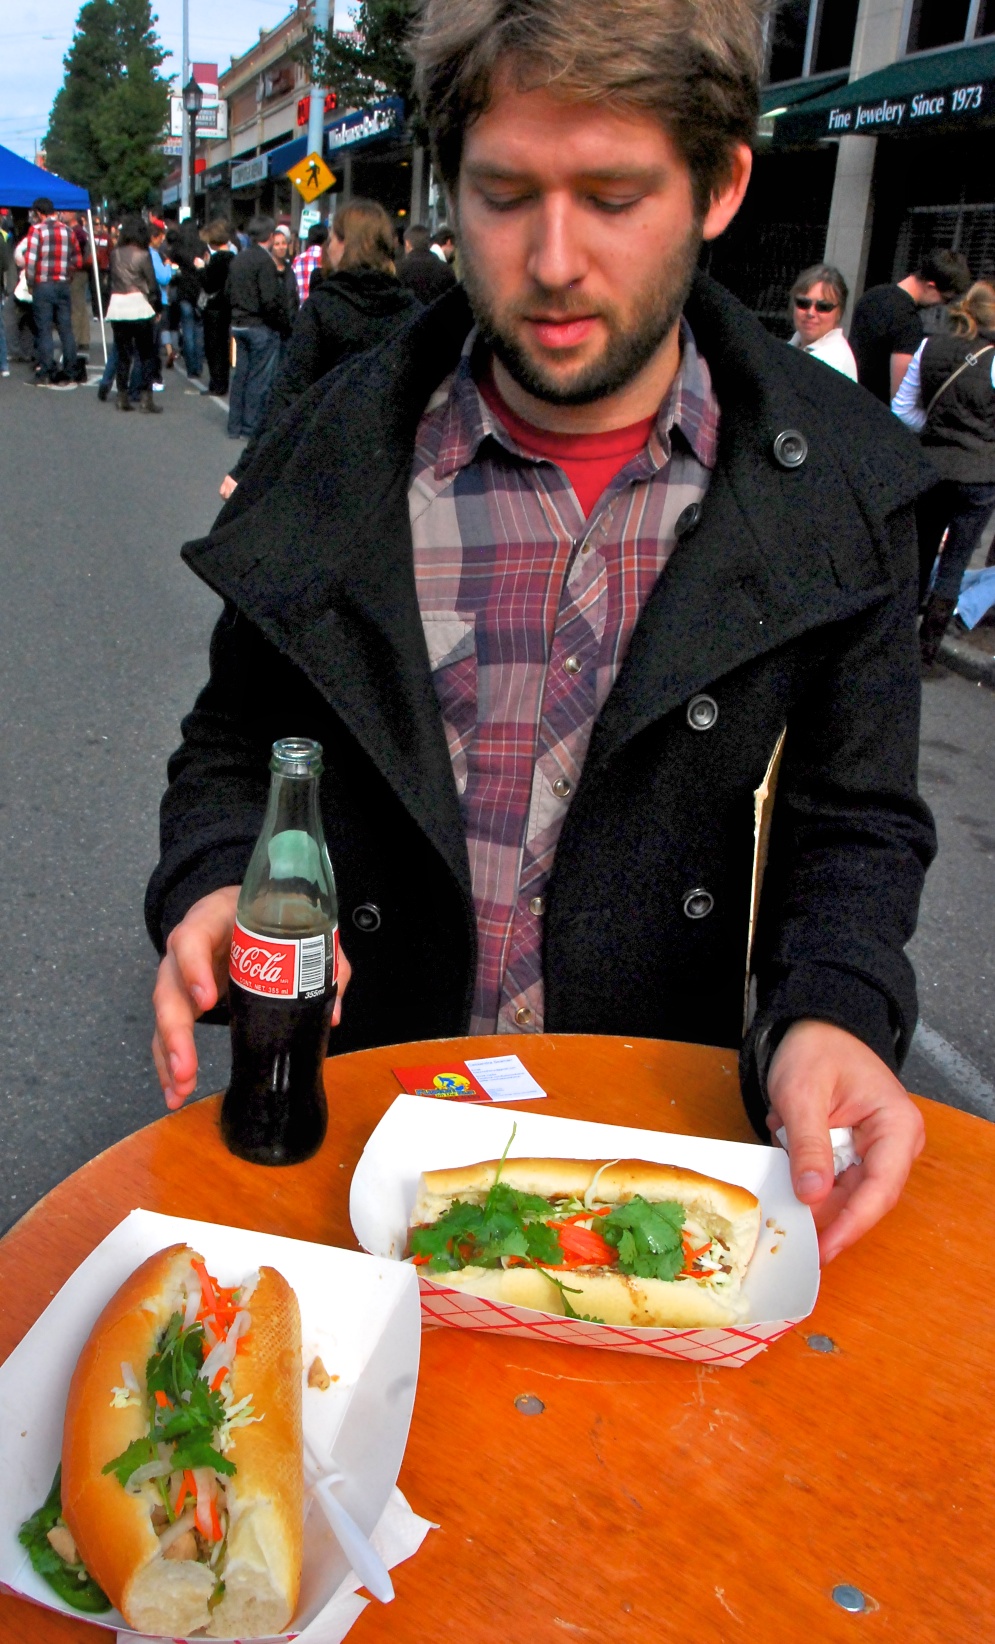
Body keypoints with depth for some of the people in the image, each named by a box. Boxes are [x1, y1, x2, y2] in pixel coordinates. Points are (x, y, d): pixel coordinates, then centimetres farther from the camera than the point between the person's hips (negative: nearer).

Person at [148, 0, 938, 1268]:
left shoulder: (846, 481, -6)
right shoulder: (329, 453, -6)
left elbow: (855, 820, 0)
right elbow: (233, 751, 5)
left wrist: (830, 1013, -19)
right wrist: (213, 892, -17)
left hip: (656, 1113, 1)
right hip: (359, 1091, 0)